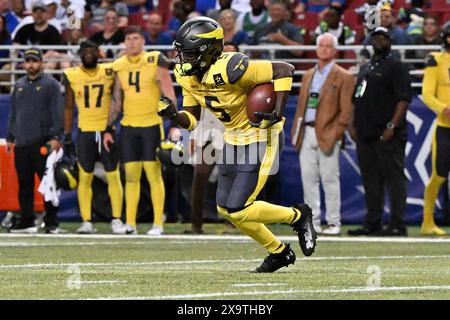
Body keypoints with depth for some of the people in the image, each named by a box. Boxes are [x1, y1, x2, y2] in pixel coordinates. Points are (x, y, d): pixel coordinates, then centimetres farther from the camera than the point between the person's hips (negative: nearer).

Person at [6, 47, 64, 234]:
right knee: (24, 184, 7)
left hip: (43, 142, -6)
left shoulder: (50, 84, 0)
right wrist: (10, 138, 15)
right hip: (21, 144, 6)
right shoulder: (19, 86, 17)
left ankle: (51, 223, -4)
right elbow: (13, 114, 22)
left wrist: (55, 137, -14)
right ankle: (26, 222, 13)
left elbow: (58, 113, -6)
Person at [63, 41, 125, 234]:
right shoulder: (71, 76, 4)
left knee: (113, 175, -2)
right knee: (84, 177, -1)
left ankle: (117, 220, 2)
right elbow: (69, 108, 9)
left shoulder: (110, 72, 3)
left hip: (107, 130, 0)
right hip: (85, 132, 0)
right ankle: (86, 222, 1)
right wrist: (67, 137, 5)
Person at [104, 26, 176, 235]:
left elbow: (169, 96, -4)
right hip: (128, 126, 4)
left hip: (151, 124, -4)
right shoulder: (119, 66, 9)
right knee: (131, 176, 5)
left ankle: (158, 224, -3)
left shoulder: (156, 61, -4)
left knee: (154, 174, -4)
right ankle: (130, 224, 7)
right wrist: (108, 129, 13)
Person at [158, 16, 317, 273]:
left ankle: (298, 217, 13)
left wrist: (278, 113, -32)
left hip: (260, 138, -9)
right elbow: (192, 120, 4)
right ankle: (279, 252, 29)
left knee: (238, 210, -11)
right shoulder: (188, 76, -4)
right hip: (234, 139, 9)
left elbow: (285, 70, -28)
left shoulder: (228, 69, -30)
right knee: (226, 208, 12)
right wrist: (173, 115, -17)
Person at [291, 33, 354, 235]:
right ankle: (313, 222, 10)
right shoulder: (308, 76, 19)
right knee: (308, 178, 5)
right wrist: (296, 131, 10)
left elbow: (346, 110, -5)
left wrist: (336, 133, -12)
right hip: (307, 133, 6)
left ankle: (333, 223, 1)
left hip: (327, 134, -6)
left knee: (329, 179, -4)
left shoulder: (343, 77, -1)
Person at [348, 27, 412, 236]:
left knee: (394, 178, -8)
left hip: (388, 136, -8)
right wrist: (354, 125, 14)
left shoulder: (396, 67, -3)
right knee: (371, 180, 11)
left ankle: (397, 225, -11)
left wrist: (392, 126, -20)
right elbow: (357, 100, 26)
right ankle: (372, 224, 17)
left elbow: (404, 99, -12)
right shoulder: (366, 68, 22)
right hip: (365, 134, 8)